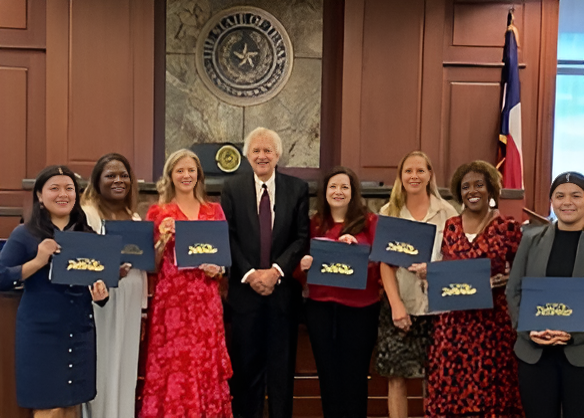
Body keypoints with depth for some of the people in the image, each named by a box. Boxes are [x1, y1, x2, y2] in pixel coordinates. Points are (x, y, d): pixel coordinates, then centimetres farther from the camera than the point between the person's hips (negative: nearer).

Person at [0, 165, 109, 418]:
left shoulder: (88, 235, 8)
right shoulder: (24, 234, -3)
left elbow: (99, 276, 15)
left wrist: (100, 291, -7)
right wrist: (38, 261, -22)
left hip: (80, 330, 4)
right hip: (40, 332, -4)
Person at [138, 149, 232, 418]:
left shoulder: (214, 211, 10)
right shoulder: (158, 212, 3)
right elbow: (150, 264, 1)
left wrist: (219, 268, -6)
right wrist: (163, 240, -16)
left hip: (206, 301, 2)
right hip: (171, 300, -2)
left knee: (206, 368, 4)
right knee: (172, 368, -2)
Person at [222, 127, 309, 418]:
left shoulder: (297, 189, 3)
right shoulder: (232, 188, 3)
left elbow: (302, 238, -1)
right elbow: (228, 237, -1)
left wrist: (276, 271, -12)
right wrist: (249, 274, -12)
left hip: (284, 288, 0)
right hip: (245, 287, 0)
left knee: (282, 361, 7)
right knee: (246, 361, 6)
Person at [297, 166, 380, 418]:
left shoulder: (369, 221, -1)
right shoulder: (315, 223, 7)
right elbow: (304, 260, 12)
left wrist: (357, 249, -23)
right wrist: (303, 264, -11)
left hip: (359, 308, -3)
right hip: (320, 307, 3)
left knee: (354, 375, 5)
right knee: (327, 373, 11)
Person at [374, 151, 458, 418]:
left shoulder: (447, 212, 4)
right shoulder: (388, 213, 6)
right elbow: (385, 262, 1)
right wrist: (396, 304, -10)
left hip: (436, 303, 0)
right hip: (400, 303, 1)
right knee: (396, 376, 1)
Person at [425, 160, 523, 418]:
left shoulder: (508, 228, -2)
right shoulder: (449, 227, 8)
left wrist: (503, 281, -16)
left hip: (492, 321, -3)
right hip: (452, 322, 3)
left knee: (488, 388, 3)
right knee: (449, 387, 5)